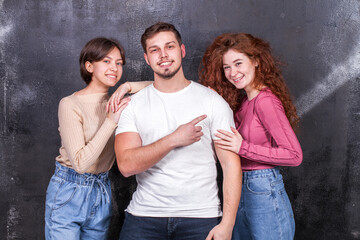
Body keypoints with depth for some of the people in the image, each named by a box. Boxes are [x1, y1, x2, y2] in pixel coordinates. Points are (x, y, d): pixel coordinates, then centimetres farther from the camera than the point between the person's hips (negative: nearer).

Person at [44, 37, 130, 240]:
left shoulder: (118, 103, 4)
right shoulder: (71, 104, -14)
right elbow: (80, 162, -21)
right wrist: (110, 122, -23)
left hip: (102, 193, 6)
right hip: (69, 193, -5)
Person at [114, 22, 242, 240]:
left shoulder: (213, 102, 0)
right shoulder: (132, 105, 2)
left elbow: (231, 164, -3)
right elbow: (126, 165, -9)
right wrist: (174, 140, -17)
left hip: (201, 217, 0)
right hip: (144, 217, 1)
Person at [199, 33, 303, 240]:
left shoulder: (265, 101, -16)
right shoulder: (244, 100, 10)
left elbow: (294, 155, -19)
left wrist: (243, 148, -22)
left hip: (265, 193, -8)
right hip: (244, 192, 8)